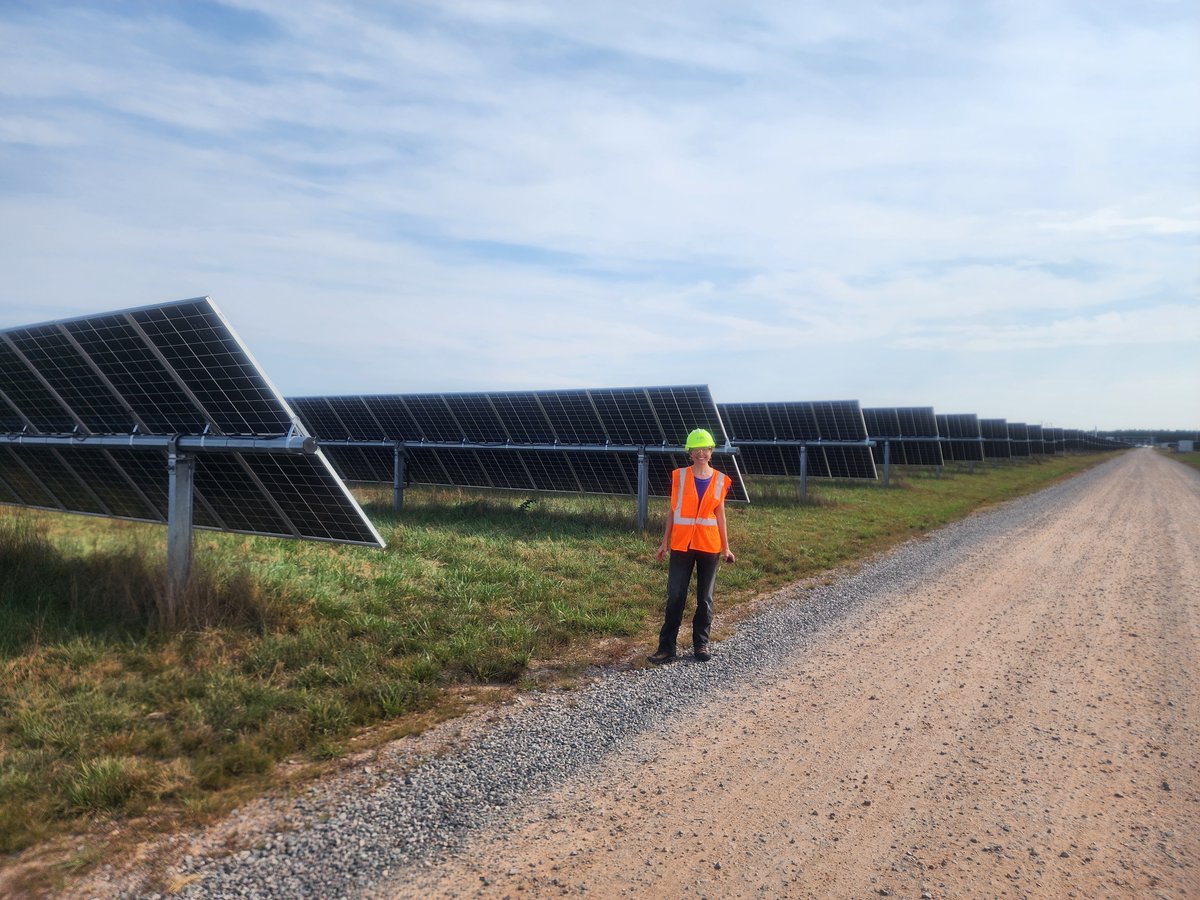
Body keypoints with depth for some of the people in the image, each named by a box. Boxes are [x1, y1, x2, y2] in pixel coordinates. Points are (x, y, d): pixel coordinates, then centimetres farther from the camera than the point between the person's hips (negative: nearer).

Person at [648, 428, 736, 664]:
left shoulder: (720, 480, 2)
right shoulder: (679, 476, 0)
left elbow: (720, 514, 7)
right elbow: (672, 510, 3)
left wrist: (725, 547, 5)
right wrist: (665, 542, 1)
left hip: (709, 545, 1)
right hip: (681, 545, -1)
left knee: (705, 598, 9)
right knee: (675, 597, -1)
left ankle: (701, 644, 22)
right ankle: (666, 647, 5)